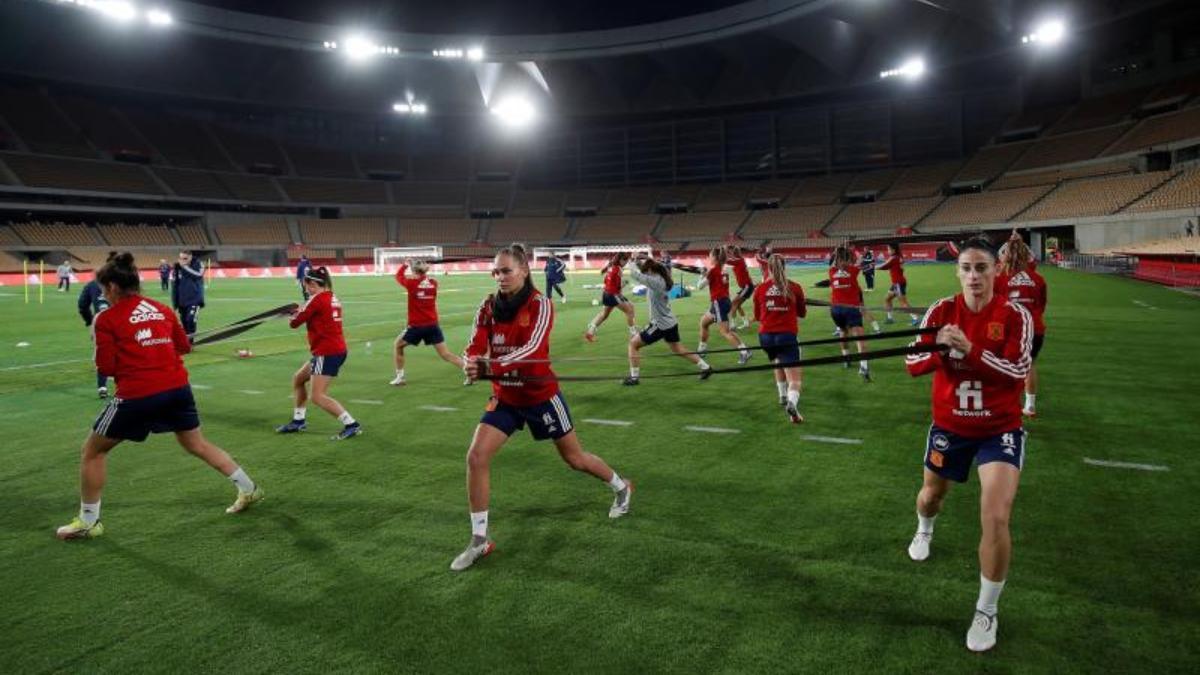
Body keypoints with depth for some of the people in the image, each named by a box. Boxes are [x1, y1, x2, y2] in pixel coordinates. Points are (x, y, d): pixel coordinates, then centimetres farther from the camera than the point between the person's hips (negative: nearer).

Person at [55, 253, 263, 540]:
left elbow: (106, 367, -5)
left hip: (137, 395, -5)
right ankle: (248, 489, 26)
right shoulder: (161, 309, 10)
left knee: (92, 451, 16)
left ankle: (88, 522, 22)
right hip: (177, 388, 5)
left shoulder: (107, 318, -3)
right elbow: (184, 346, 17)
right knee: (198, 444, 21)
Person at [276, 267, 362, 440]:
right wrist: (303, 312, 1)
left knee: (318, 397, -9)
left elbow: (294, 323, -7)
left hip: (328, 353, -10)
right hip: (336, 349, 10)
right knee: (298, 379, 22)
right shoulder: (333, 298, 11)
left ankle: (351, 424, -12)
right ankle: (299, 421, 31)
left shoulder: (317, 299, -14)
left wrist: (295, 316, 14)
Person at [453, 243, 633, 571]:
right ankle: (480, 540, 4)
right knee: (476, 457, -10)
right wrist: (472, 365, -38)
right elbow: (477, 348, -13)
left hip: (541, 396, -4)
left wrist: (494, 365, -48)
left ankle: (621, 487, 43)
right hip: (505, 397, 4)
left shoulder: (540, 305, -18)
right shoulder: (488, 307, -4)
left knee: (574, 458, 12)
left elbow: (532, 348, -32)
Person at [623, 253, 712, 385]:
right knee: (677, 349, 26)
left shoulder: (656, 281, -23)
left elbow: (636, 275, -26)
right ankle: (705, 367, 29)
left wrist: (634, 263, -7)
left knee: (633, 343, 0)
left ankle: (634, 377, 2)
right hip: (670, 323, 9)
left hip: (661, 325, -9)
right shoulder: (660, 279, 2)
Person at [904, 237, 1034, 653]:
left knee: (996, 518, -15)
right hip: (949, 426, 3)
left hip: (999, 430, -3)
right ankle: (924, 532, 64)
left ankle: (986, 612, 6)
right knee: (932, 493, 24)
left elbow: (1018, 371, -25)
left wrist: (971, 349, -38)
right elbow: (913, 364, -10)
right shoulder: (941, 311, -8)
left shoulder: (1015, 315, -14)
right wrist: (939, 349, -31)